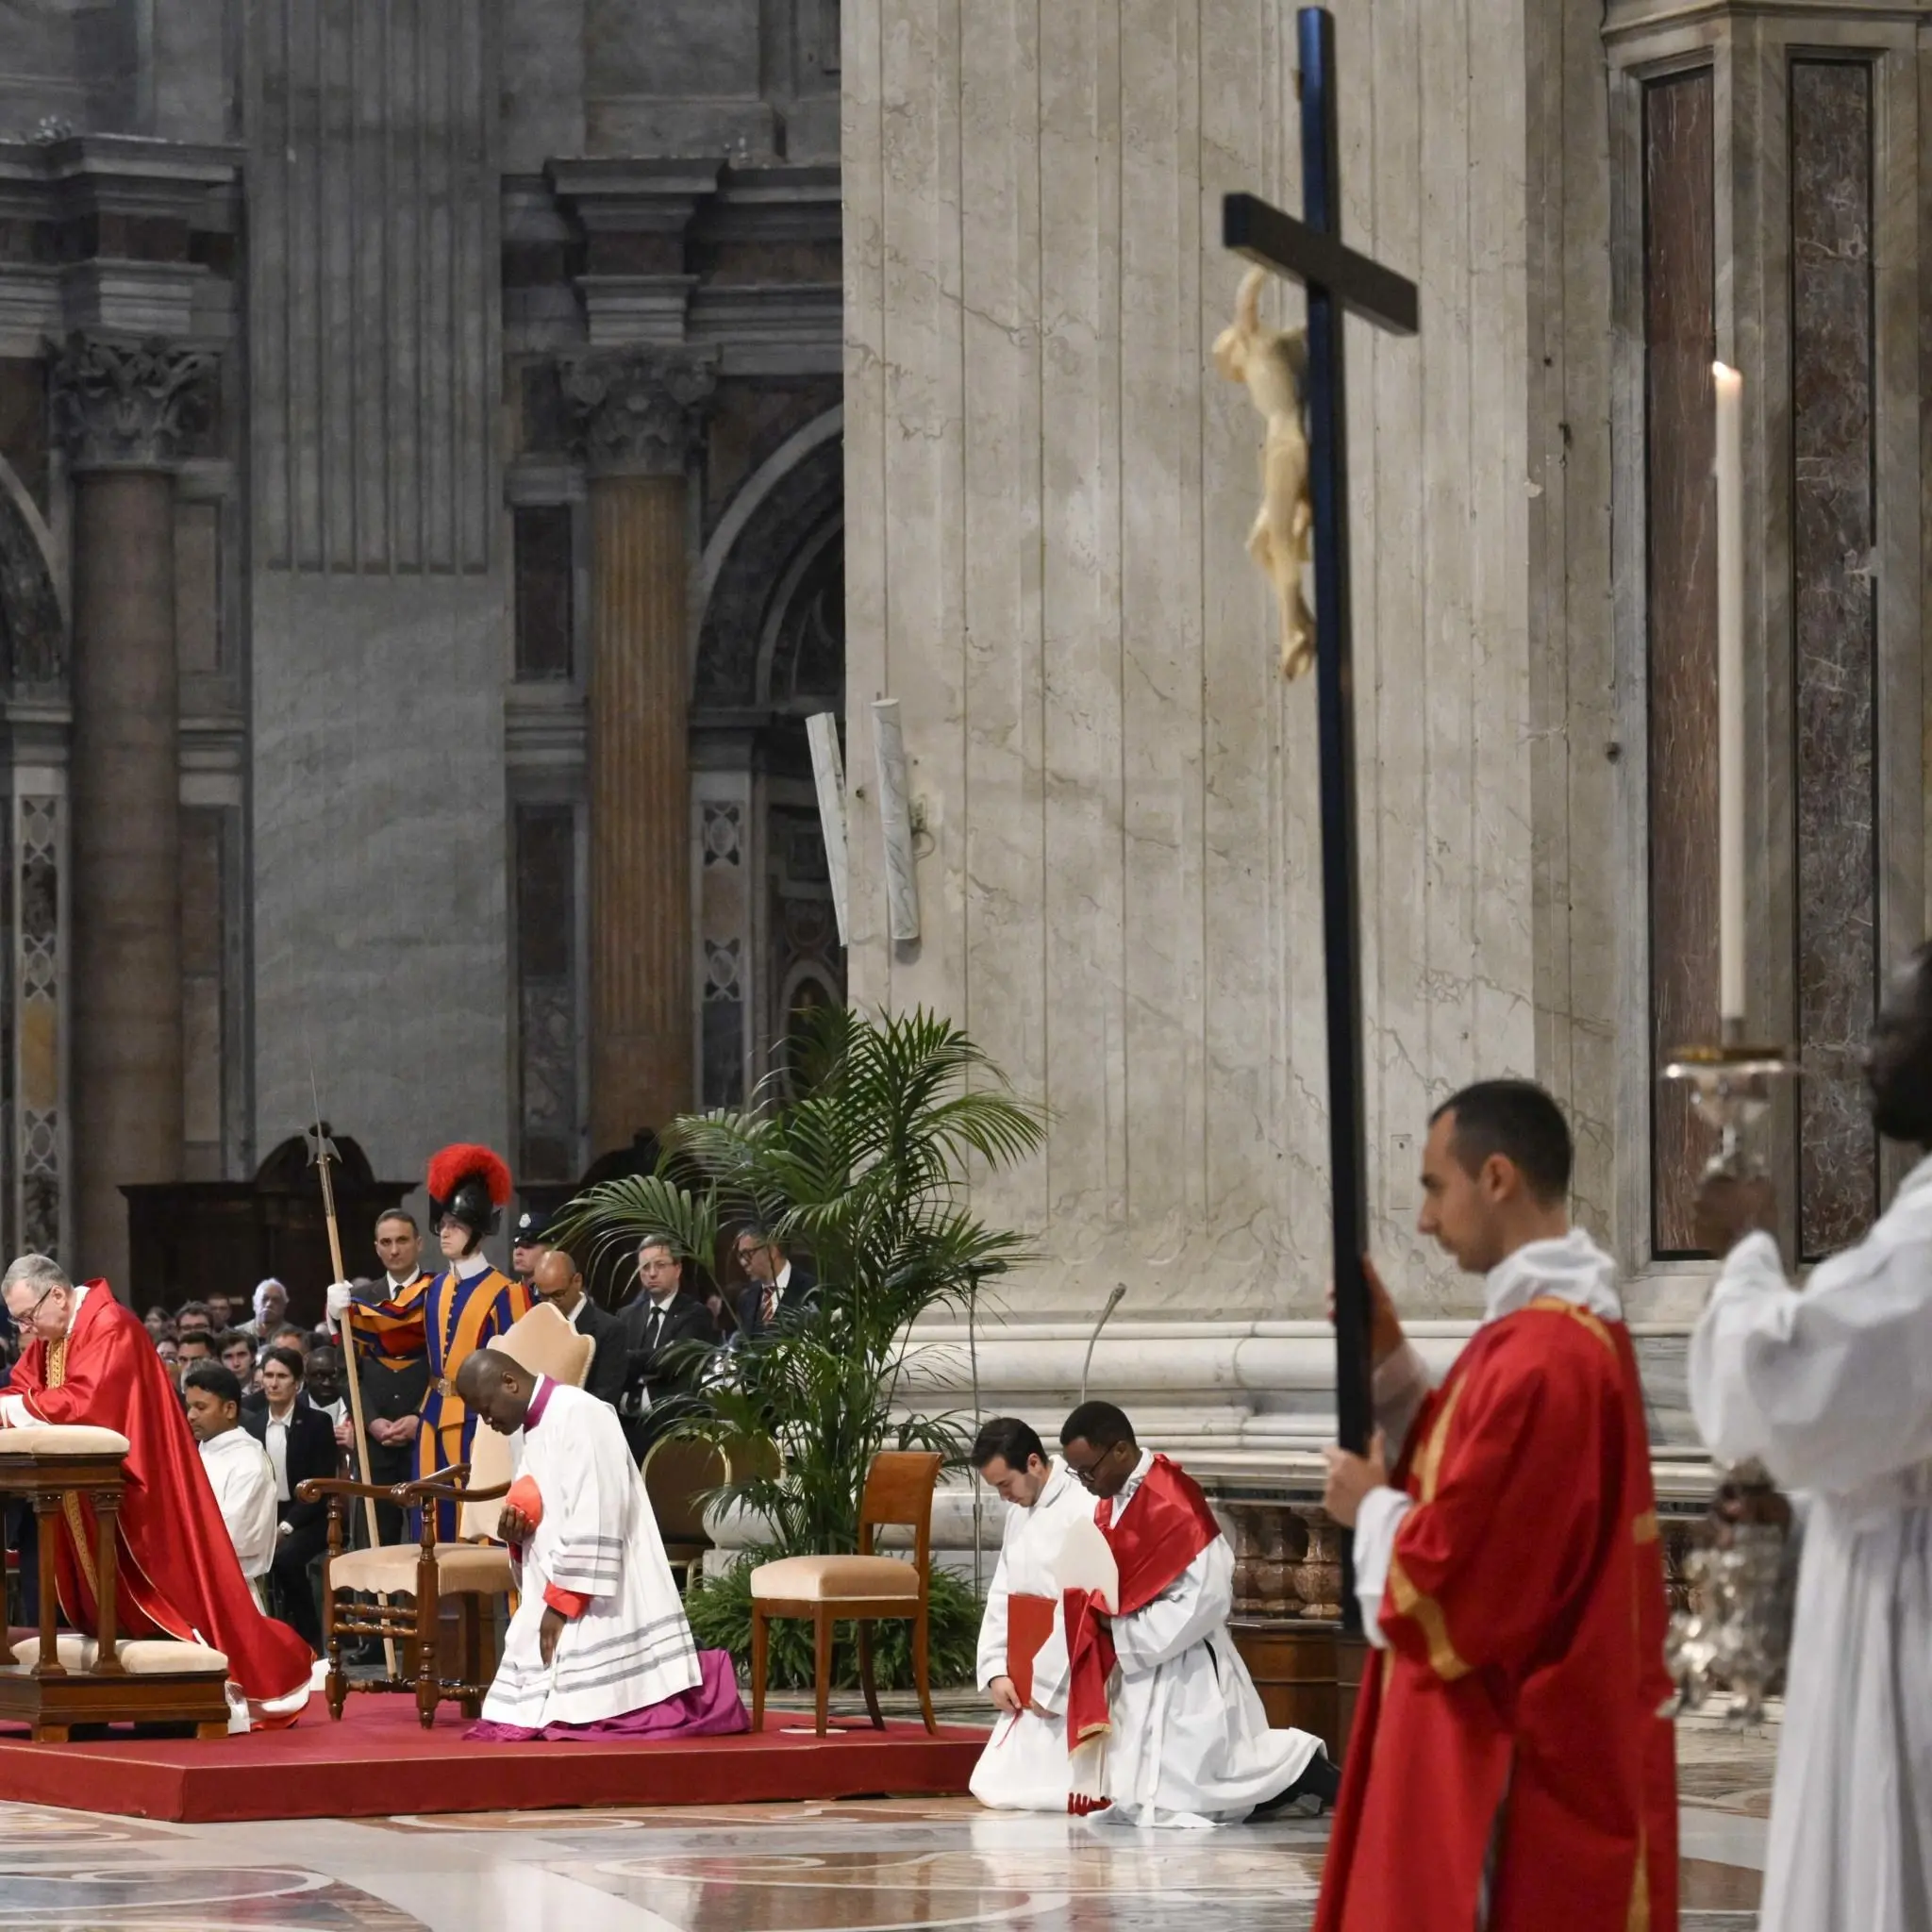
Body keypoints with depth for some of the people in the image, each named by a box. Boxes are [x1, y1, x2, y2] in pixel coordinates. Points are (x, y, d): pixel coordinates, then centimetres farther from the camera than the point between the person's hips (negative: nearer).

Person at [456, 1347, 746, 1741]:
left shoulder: (579, 1415, -14)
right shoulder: (523, 1432, 16)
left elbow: (593, 1521, -19)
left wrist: (560, 1602, -19)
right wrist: (516, 1534, -1)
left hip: (596, 1602, -9)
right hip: (552, 1596, 9)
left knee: (578, 1709, -19)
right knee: (528, 1712, -5)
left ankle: (704, 1689, 0)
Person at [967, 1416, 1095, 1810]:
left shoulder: (1084, 1511, -17)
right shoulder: (1019, 1513, 11)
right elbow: (1001, 1596, 13)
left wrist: (1051, 1685, -16)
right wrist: (996, 1671, 1)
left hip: (1072, 1682, -9)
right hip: (1027, 1678, 9)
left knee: (1050, 1791, -15)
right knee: (993, 1788, 6)